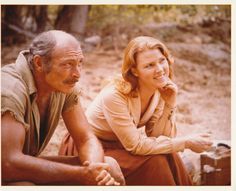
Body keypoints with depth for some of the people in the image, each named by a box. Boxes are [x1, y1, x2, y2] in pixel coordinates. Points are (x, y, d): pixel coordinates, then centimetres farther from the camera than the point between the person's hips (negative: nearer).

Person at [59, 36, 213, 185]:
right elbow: (137, 146, -26)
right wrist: (186, 143, -25)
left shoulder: (162, 91, -10)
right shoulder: (115, 95, -29)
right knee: (154, 162, -24)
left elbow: (159, 137, -10)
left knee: (168, 156, -17)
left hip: (120, 145, 6)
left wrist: (169, 104, -22)